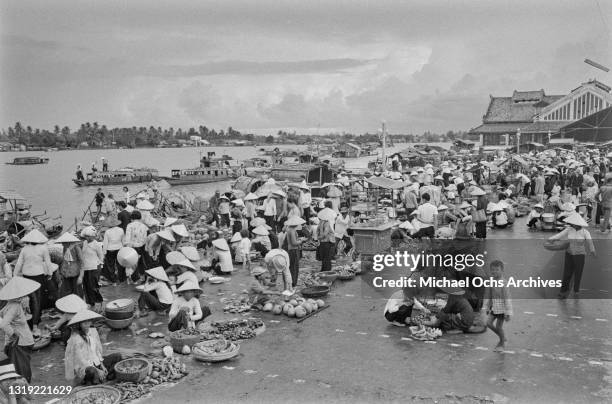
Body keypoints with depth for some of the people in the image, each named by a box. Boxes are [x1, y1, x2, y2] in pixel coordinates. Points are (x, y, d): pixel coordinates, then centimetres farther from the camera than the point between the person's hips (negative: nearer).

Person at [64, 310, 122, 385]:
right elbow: (80, 360, -21)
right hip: (83, 367, -8)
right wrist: (97, 371, -21)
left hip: (95, 363, 8)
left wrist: (102, 365, -2)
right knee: (92, 372, -40)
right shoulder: (76, 339, -22)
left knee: (118, 356, 3)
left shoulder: (93, 331, -1)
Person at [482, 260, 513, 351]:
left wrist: (508, 313, -15)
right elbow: (487, 295, 11)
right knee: (488, 323, -1)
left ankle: (502, 344, 25)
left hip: (502, 308, -6)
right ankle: (503, 338, 22)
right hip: (494, 307, 6)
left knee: (499, 327, 1)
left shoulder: (503, 284, -20)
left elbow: (507, 298, -17)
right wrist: (486, 308, 15)